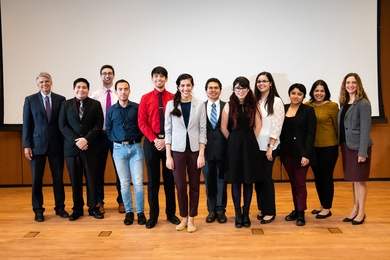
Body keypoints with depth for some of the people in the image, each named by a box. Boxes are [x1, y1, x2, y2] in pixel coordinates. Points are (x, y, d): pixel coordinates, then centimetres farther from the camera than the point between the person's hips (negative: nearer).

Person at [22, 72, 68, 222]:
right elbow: (26, 124, 1)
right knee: (37, 179, 5)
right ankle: (38, 210, 18)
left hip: (56, 144, 1)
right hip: (37, 145, 0)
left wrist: (66, 142, -1)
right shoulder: (30, 100, 3)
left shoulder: (60, 99, 3)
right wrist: (26, 145, -5)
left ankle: (60, 207, 20)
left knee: (58, 177, 7)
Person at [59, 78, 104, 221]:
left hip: (91, 147, -1)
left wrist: (86, 139, -14)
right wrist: (76, 140, -11)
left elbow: (99, 125, -2)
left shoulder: (95, 104, 4)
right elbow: (62, 125, 1)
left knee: (92, 179, 4)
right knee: (75, 180, 7)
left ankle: (93, 207, 15)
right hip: (72, 147, 1)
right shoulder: (66, 104, 7)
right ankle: (77, 209, 17)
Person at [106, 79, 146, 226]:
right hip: (119, 149, 2)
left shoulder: (137, 108, -2)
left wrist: (137, 138, -5)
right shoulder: (111, 110, 6)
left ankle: (140, 212, 12)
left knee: (138, 182, -2)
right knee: (124, 183, 7)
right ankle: (129, 212, 19)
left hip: (135, 148, -2)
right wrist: (115, 140, 2)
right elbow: (108, 130, 13)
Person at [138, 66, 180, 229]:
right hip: (151, 142, 1)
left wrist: (166, 140, -11)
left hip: (169, 142, 0)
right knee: (153, 179, 6)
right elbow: (142, 123, -1)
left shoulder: (174, 98, 1)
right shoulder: (145, 98, 4)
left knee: (170, 178, 8)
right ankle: (153, 215, 16)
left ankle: (171, 213, 20)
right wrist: (154, 140, -12)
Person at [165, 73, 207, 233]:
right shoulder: (171, 105, 1)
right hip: (177, 150, 0)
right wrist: (168, 155, -4)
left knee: (194, 186, 7)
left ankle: (191, 219, 21)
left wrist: (201, 154, -7)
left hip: (194, 150, 0)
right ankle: (183, 218, 22)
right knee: (180, 186, 4)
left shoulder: (199, 105, 0)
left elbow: (202, 130, 0)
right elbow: (168, 130, 1)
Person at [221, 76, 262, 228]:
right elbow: (223, 127, 1)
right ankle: (238, 214, 16)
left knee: (249, 180, 6)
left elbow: (258, 126, 5)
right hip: (234, 146, -1)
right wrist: (233, 141, 5)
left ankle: (246, 213, 20)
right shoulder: (229, 106, -2)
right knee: (236, 180, 4)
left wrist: (249, 140, 4)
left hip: (250, 145, 1)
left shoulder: (254, 105, 2)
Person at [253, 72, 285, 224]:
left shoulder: (276, 101, -6)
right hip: (255, 145, 5)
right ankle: (261, 209, 25)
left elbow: (277, 126, -10)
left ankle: (270, 212, 14)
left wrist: (270, 147, -13)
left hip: (268, 146, -5)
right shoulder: (255, 101, 8)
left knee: (266, 178, 1)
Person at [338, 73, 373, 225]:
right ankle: (355, 209, 24)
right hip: (346, 145, 7)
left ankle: (361, 212, 12)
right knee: (353, 179, 14)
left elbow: (365, 129, -15)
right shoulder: (343, 103, 11)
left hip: (358, 146, -7)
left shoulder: (363, 103, -10)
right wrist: (341, 145, 6)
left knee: (360, 179, 1)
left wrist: (363, 151, -19)